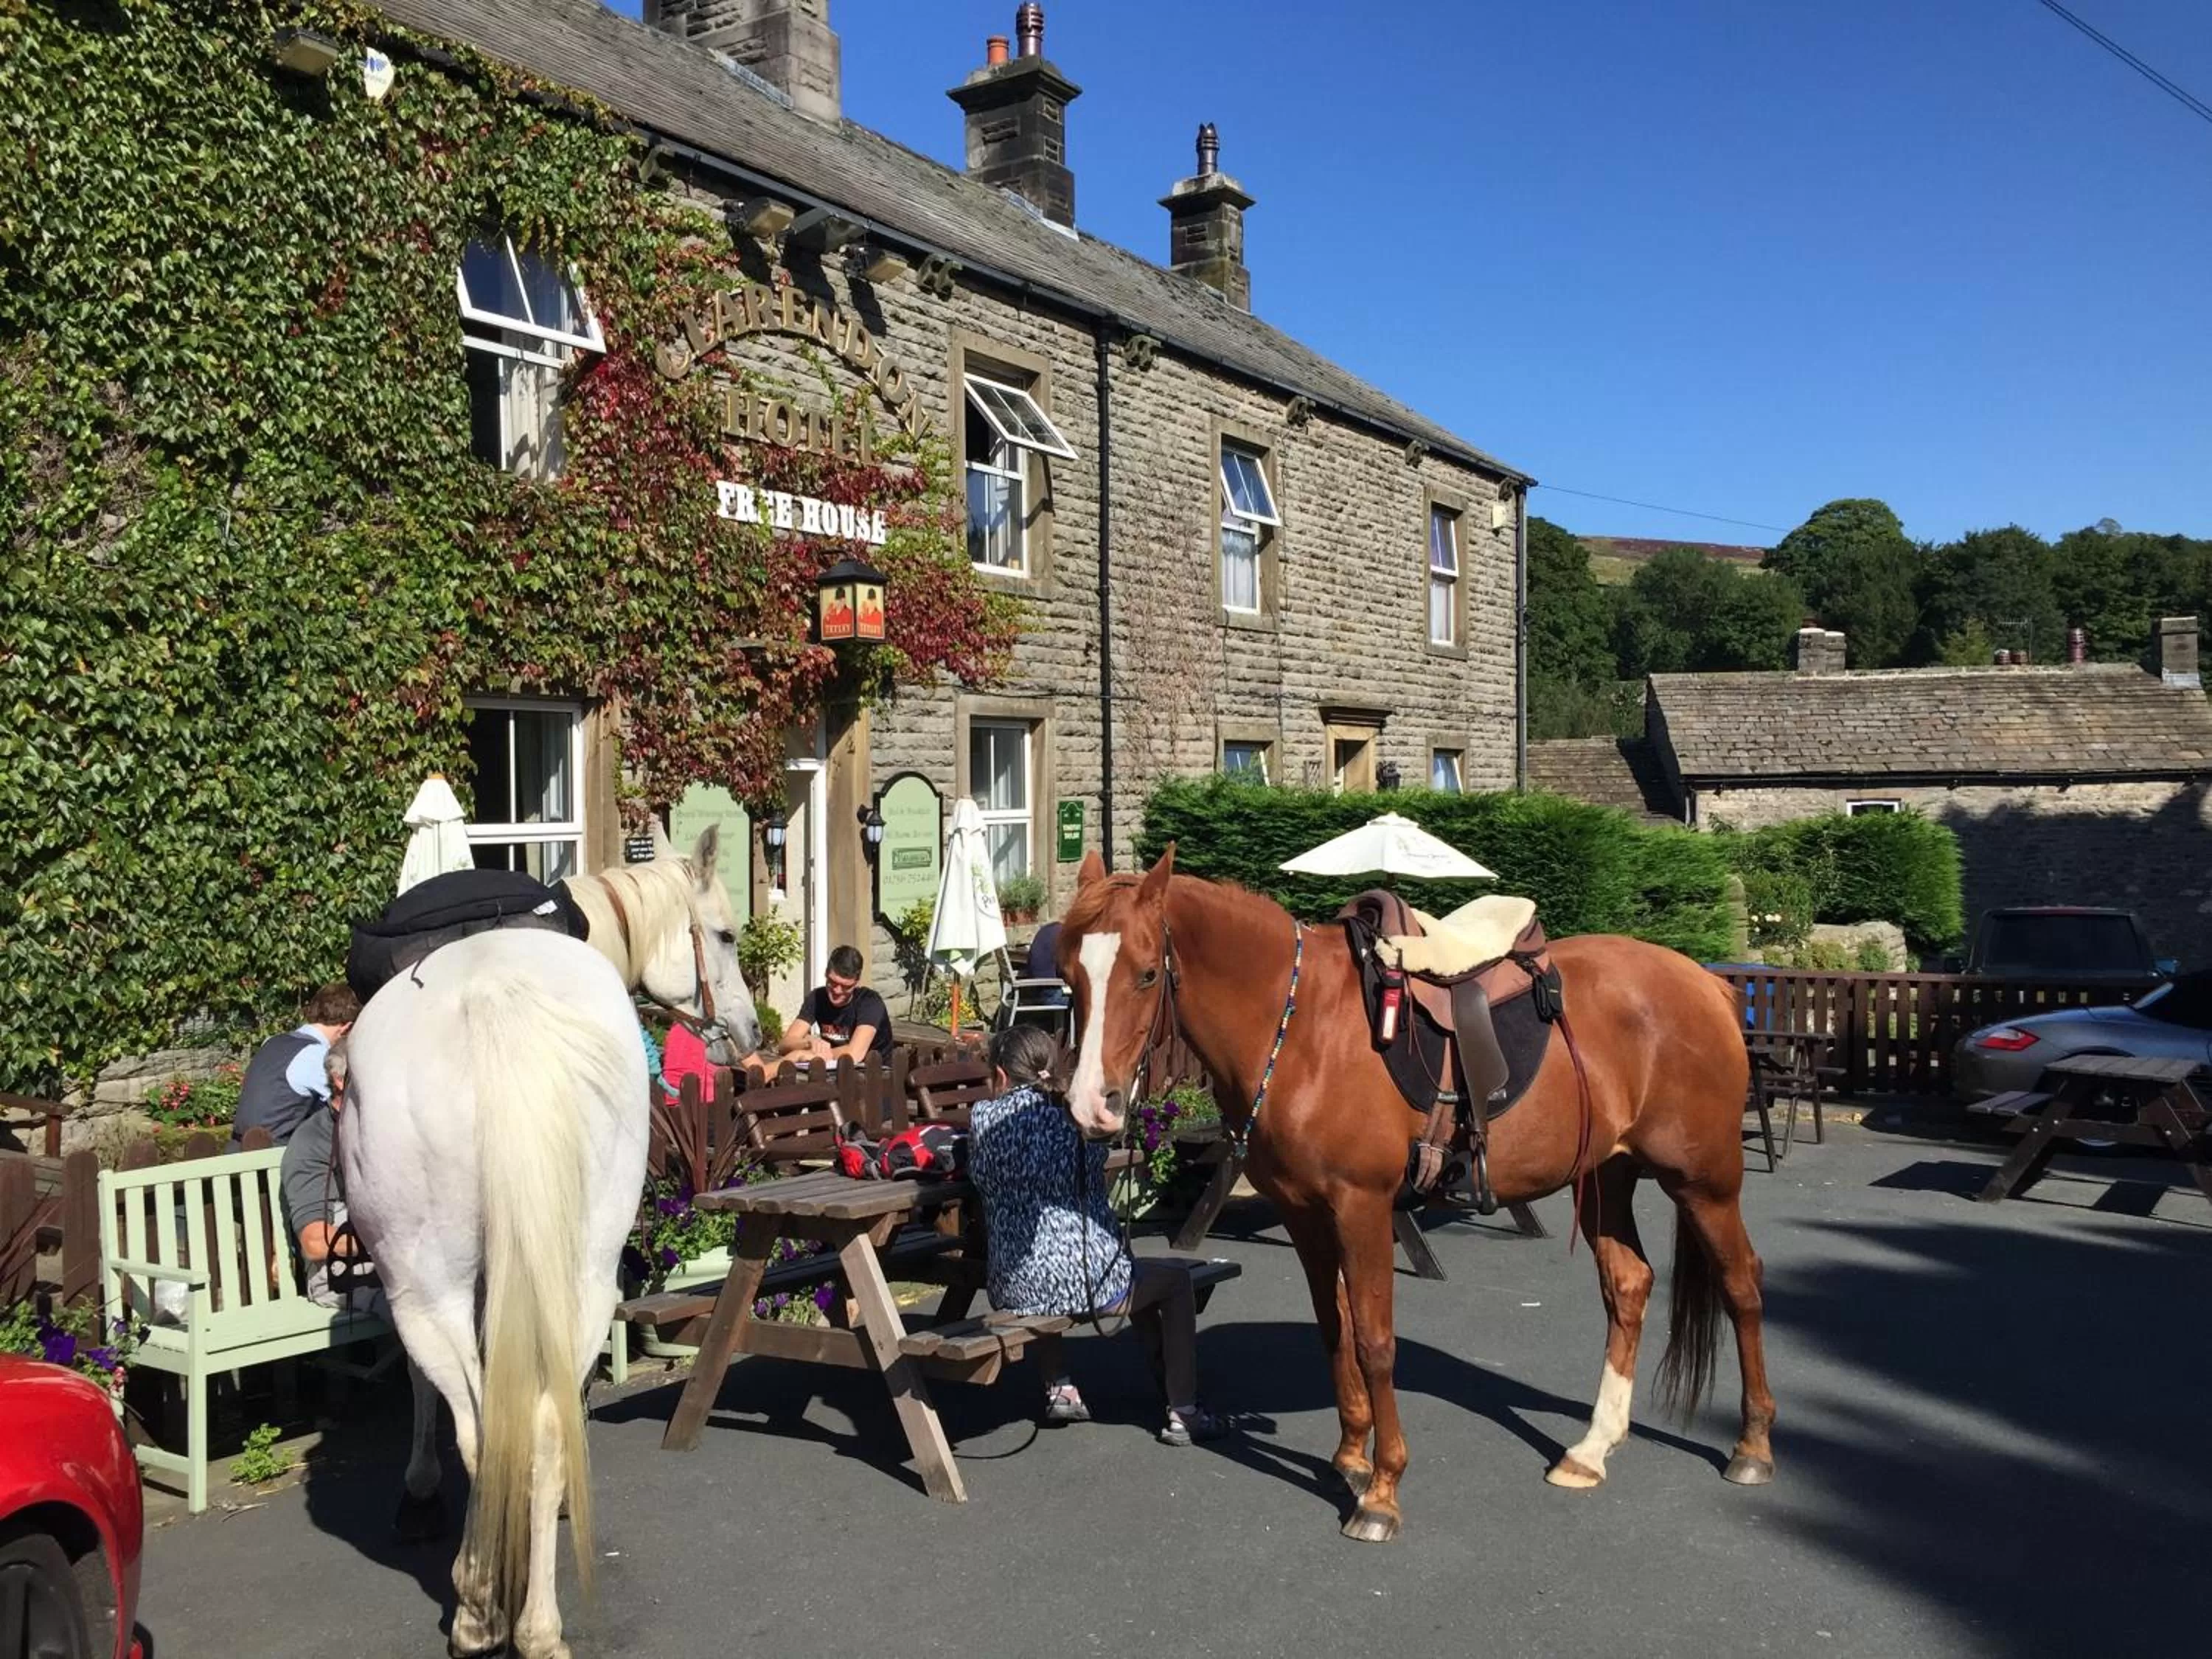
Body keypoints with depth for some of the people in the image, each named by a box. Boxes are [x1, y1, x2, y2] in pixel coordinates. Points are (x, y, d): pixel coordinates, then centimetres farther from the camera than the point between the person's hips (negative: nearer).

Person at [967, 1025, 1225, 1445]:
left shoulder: (983, 1118, -1)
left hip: (1011, 1290, 4)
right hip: (1085, 1279, -3)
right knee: (1176, 1282, 21)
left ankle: (1058, 1387, 37)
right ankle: (1182, 1414, 18)